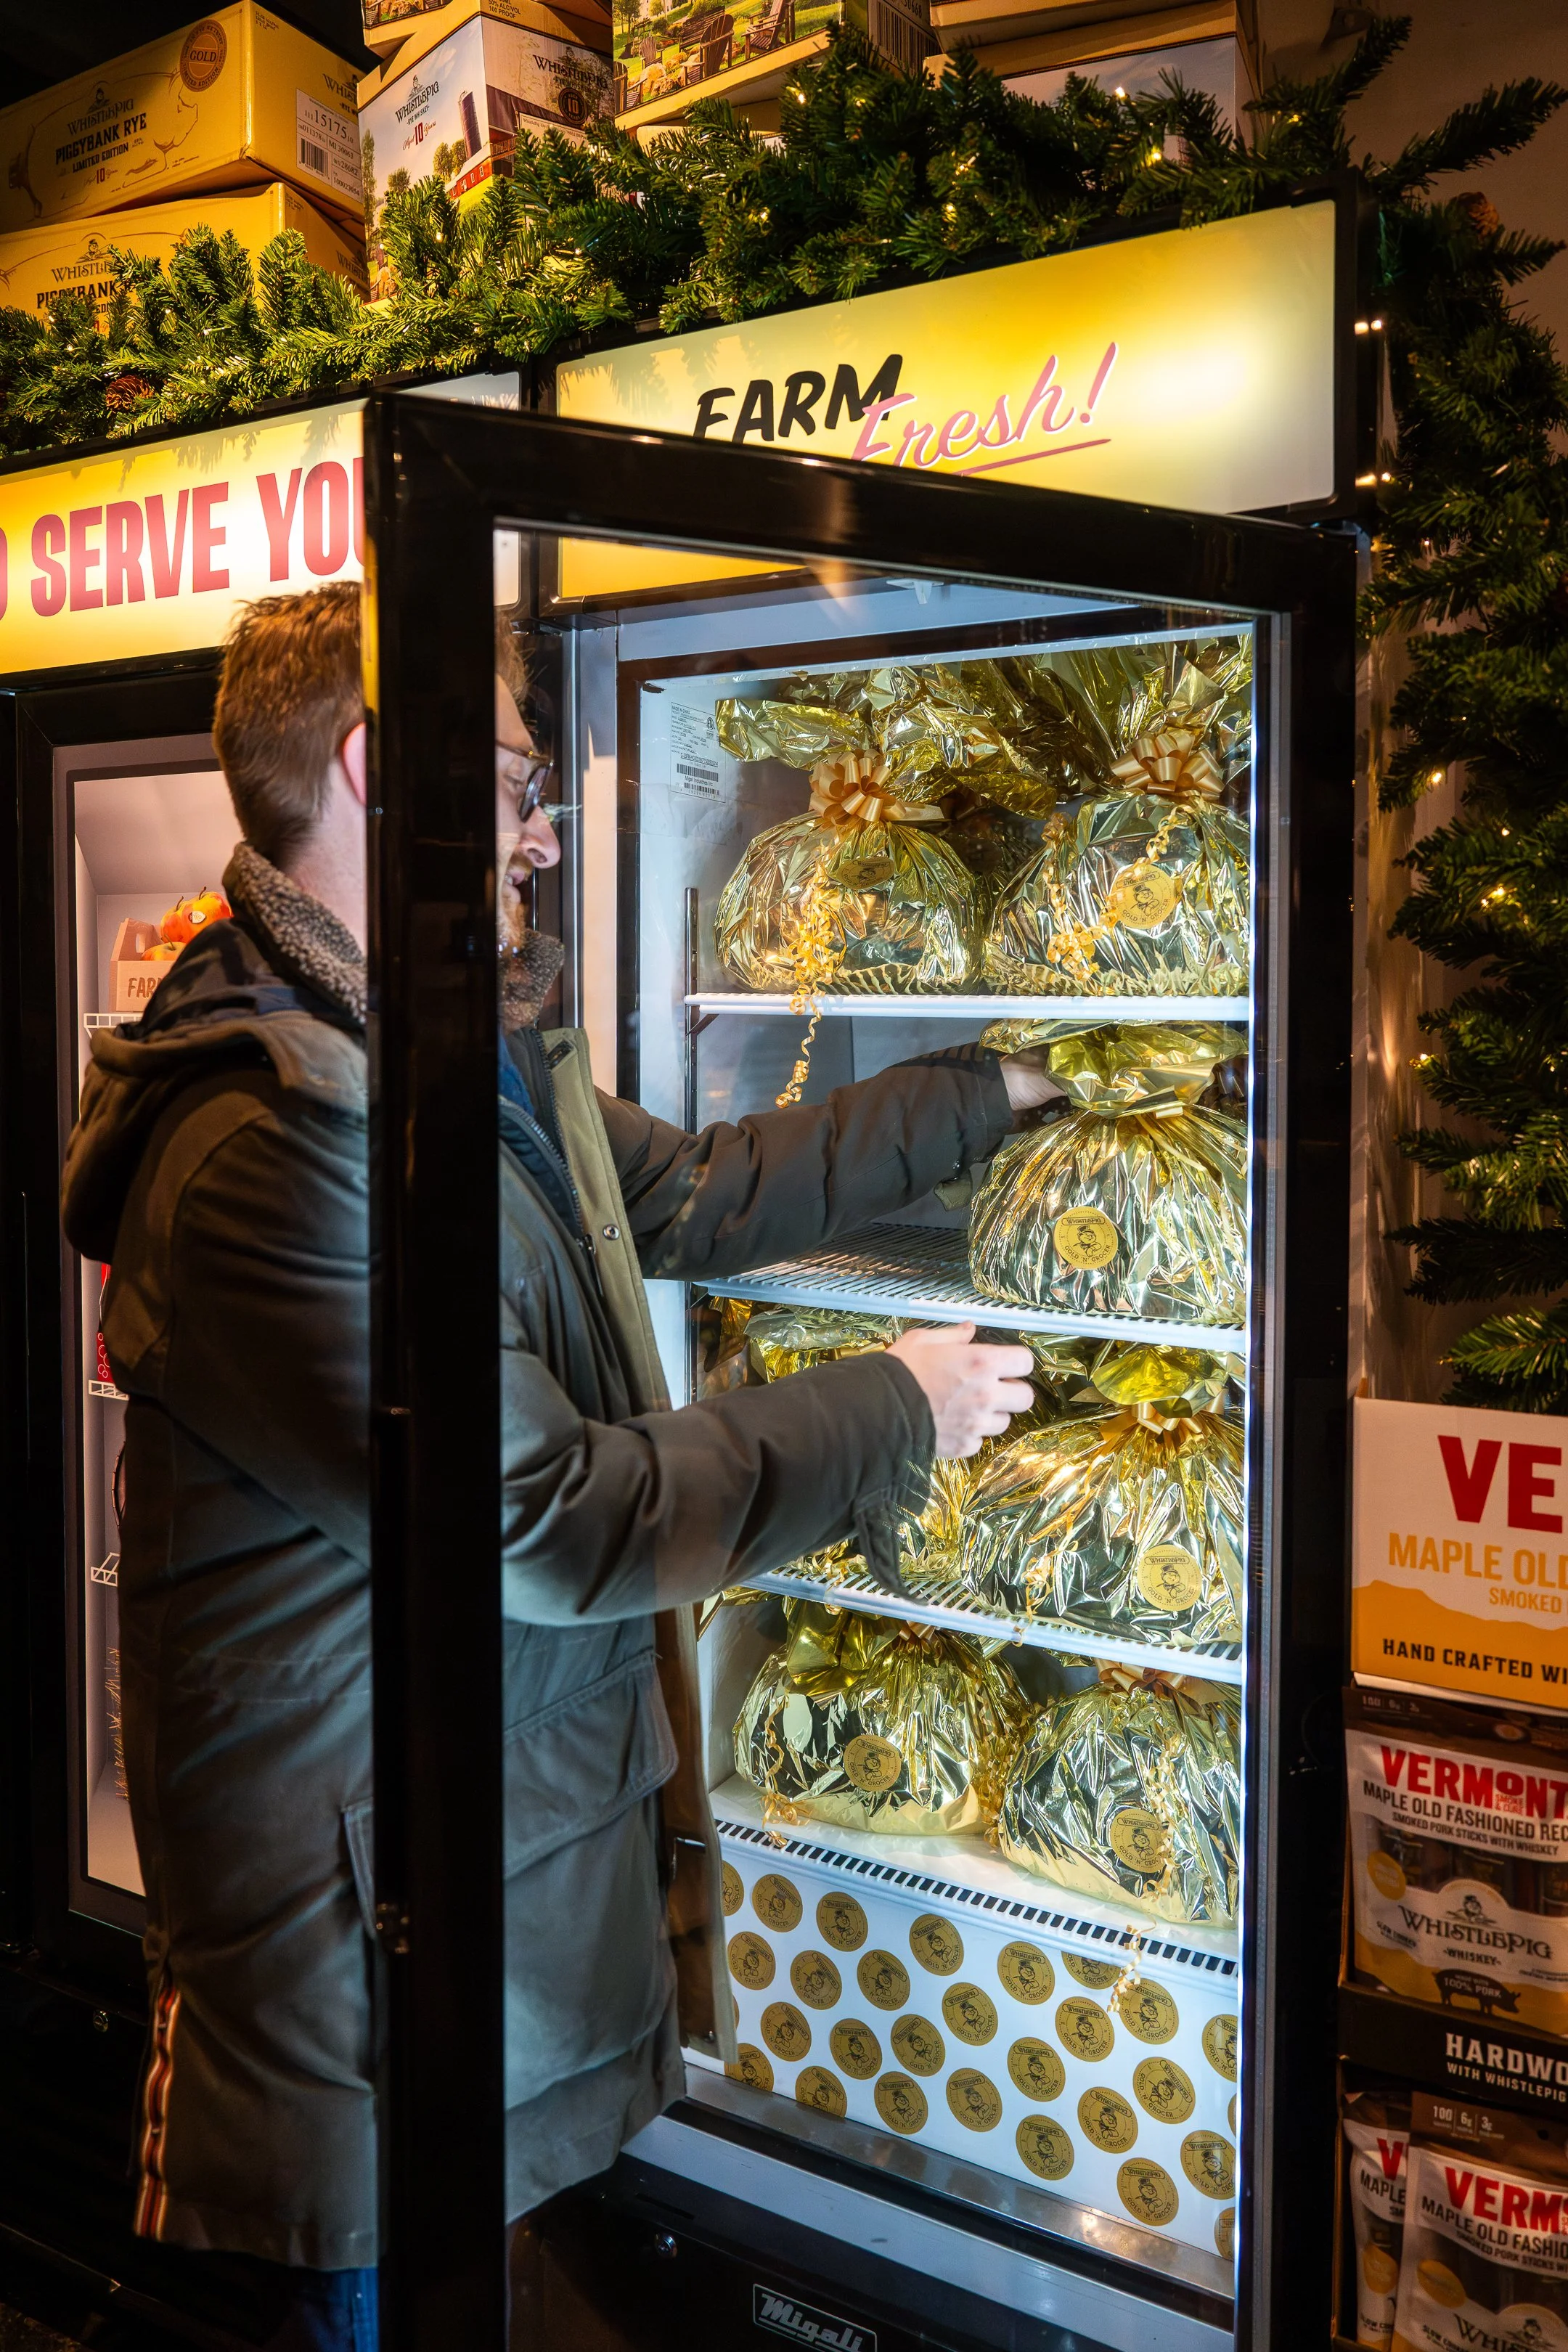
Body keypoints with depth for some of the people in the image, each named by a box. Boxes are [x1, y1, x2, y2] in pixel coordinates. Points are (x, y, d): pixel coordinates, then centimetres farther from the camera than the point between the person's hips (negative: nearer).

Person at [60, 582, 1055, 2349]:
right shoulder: (272, 1139, -26)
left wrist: (990, 1088, 22)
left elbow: (699, 1195, 19)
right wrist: (892, 1414, -14)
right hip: (370, 1928, -9)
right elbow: (548, 1517, -26)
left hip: (537, 1842, 9)